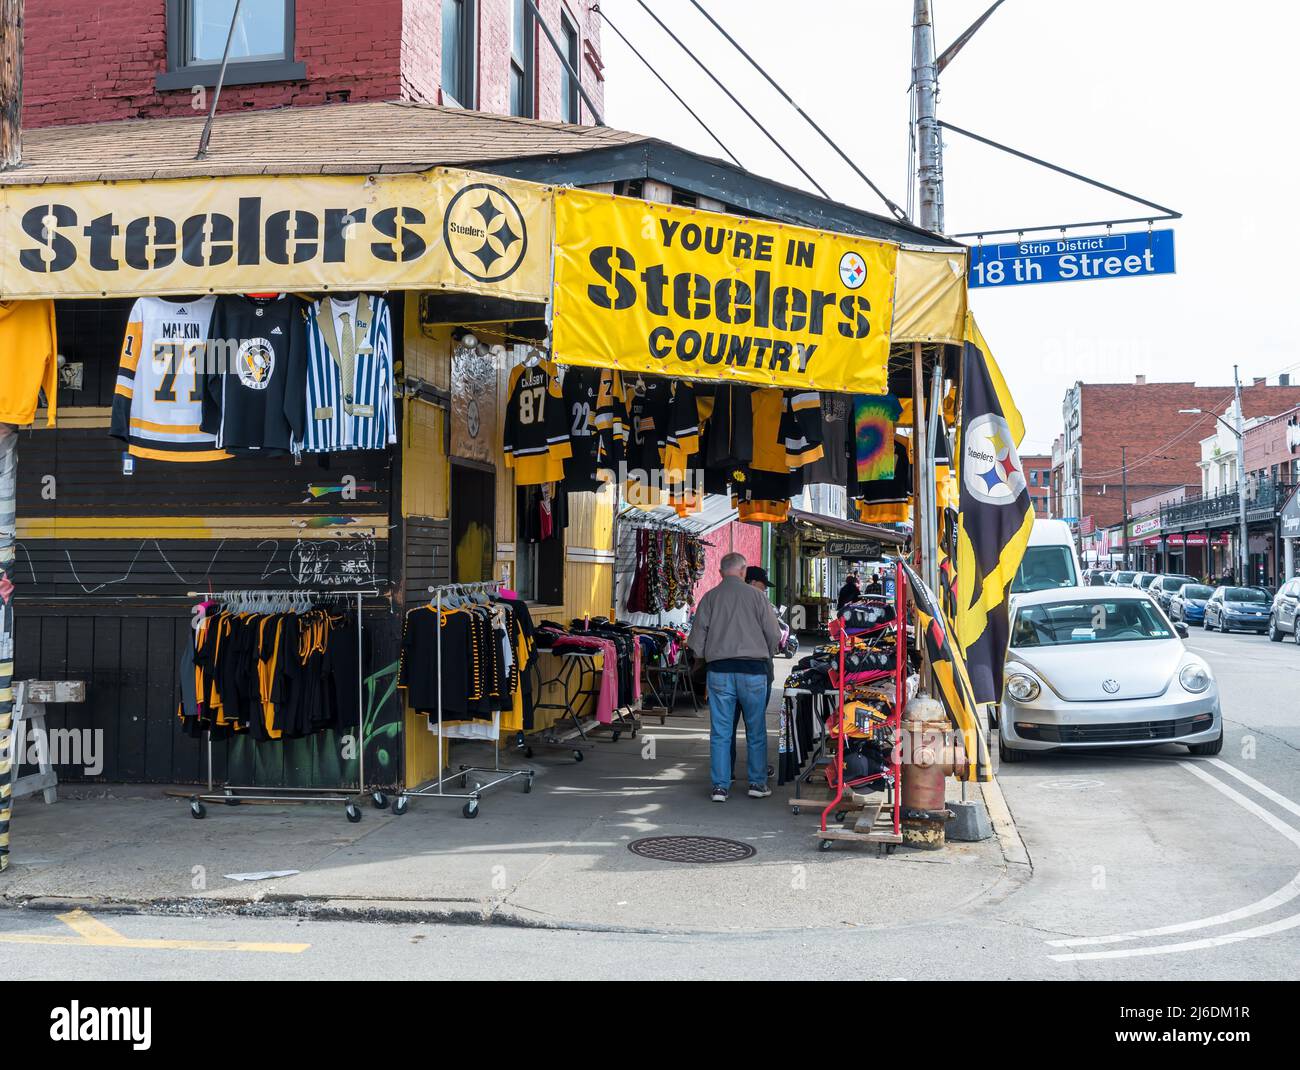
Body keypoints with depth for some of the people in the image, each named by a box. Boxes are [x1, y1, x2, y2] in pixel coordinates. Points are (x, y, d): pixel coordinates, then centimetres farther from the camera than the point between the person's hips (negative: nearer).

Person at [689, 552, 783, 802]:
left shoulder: (709, 598, 4)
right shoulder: (756, 596, -1)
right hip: (752, 670, -1)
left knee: (720, 731, 5)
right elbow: (774, 635, 1)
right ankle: (758, 783, 14)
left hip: (719, 671, 1)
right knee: (756, 730, 9)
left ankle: (720, 786, 5)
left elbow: (696, 639, 3)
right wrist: (765, 655, 19)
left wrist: (705, 659, 19)